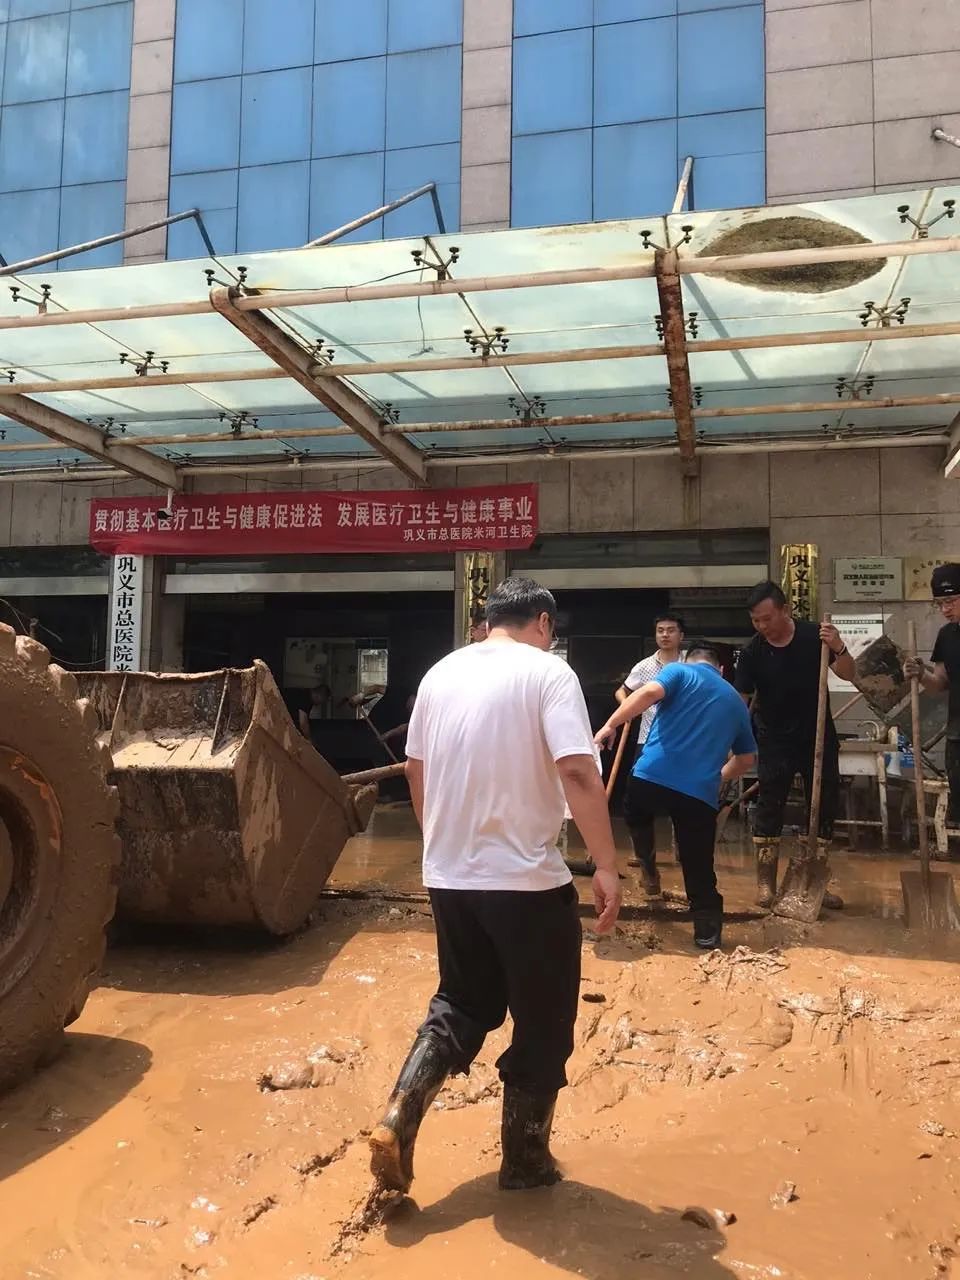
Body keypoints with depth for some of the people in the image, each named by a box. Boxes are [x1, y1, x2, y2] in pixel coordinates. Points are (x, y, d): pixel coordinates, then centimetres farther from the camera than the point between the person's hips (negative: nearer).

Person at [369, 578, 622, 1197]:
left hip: (449, 876, 6)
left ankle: (397, 1122, 11)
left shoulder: (442, 672, 7)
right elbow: (578, 773, -20)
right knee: (543, 1020, 14)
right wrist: (607, 867, -15)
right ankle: (526, 1160, 26)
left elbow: (416, 771, 14)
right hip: (528, 878, -5)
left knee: (461, 1005, 23)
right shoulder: (548, 672, -10)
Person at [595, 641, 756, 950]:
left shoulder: (679, 671, 11)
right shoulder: (736, 701, 24)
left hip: (652, 776, -3)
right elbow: (747, 758, 30)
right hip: (700, 792, 3)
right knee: (699, 870, 11)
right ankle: (708, 934, 16)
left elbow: (650, 692, -12)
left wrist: (610, 725, -7)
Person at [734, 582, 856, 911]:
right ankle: (766, 883, 9)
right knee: (769, 809, -2)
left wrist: (838, 649, -29)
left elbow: (848, 674, -8)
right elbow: (742, 700, -8)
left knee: (824, 808, 6)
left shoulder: (814, 635, -10)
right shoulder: (752, 651, -12)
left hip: (818, 738, 2)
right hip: (775, 742, -2)